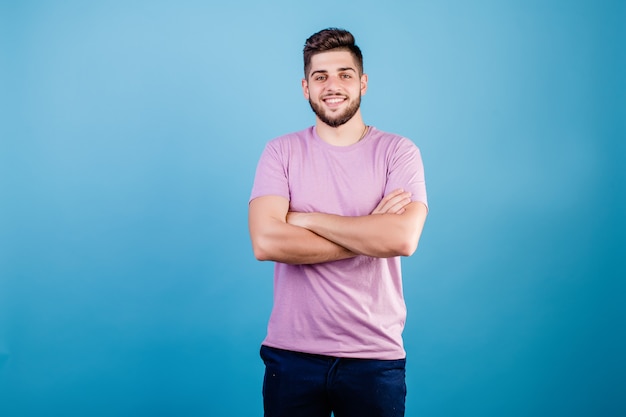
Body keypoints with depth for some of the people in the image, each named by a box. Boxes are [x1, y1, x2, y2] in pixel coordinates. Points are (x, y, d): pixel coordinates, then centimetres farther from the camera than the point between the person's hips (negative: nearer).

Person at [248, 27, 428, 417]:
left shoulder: (398, 151, -2)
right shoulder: (281, 152, 0)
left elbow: (403, 238, -19)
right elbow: (266, 242, -15)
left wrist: (305, 219, -13)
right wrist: (369, 235, -14)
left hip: (375, 358, 0)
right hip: (291, 355, 1)